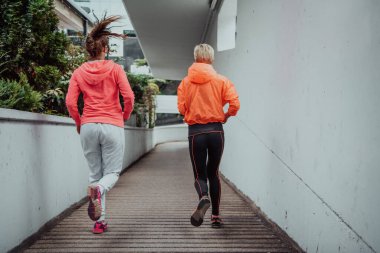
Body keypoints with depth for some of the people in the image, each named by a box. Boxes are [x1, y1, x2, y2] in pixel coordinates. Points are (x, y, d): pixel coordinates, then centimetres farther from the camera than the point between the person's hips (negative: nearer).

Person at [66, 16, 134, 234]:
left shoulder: (79, 72, 5)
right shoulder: (115, 68, -1)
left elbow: (70, 103, -2)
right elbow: (128, 96, -10)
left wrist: (79, 122, 14)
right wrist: (124, 117, 7)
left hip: (88, 127, 3)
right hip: (112, 126, -2)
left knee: (95, 173, 14)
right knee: (112, 172, 8)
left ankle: (100, 221, 10)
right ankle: (98, 190, -27)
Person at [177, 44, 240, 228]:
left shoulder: (186, 82, 1)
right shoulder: (221, 80, 0)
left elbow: (181, 108, -4)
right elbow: (235, 104, -10)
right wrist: (226, 116, 9)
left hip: (195, 131, -1)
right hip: (216, 130, 1)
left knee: (199, 174, 9)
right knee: (213, 173, 15)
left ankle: (203, 198, -24)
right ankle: (216, 216, 15)